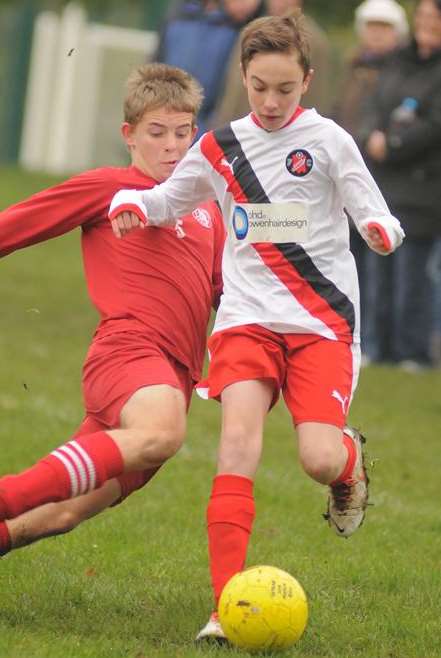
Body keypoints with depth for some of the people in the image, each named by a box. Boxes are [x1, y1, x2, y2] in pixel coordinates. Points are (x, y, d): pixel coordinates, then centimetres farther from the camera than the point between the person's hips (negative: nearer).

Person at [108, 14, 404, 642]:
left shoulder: (327, 141, -1)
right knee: (239, 440, -19)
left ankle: (352, 459, 25)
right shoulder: (220, 147, 9)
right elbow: (170, 197, 22)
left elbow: (374, 215, -2)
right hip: (248, 317, 2)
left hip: (322, 323, -2)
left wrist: (383, 230, -26)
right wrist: (132, 201, 0)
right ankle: (228, 605, -20)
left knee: (320, 459, -16)